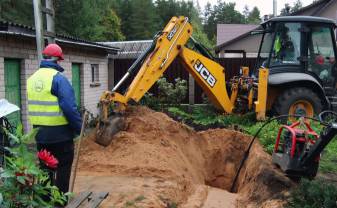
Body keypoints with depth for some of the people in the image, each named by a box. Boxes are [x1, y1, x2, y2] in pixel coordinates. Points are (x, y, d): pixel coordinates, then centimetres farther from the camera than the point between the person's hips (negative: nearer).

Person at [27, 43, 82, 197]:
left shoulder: (32, 78, 8)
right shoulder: (58, 78, -15)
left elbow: (35, 105, 14)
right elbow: (69, 107, -21)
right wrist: (79, 128, -12)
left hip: (40, 133, 7)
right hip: (60, 132, -7)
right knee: (63, 167, 6)